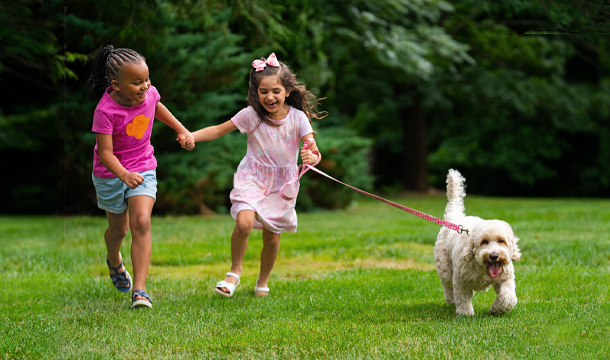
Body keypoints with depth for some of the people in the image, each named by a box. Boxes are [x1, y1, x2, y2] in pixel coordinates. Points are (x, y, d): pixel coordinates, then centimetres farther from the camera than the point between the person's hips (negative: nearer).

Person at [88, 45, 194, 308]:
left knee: (141, 223, -18)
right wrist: (124, 175, -44)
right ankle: (114, 261, 54)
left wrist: (182, 130, 12)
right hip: (111, 175, -2)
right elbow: (105, 152, -29)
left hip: (143, 169, 2)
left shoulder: (149, 93, -12)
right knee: (118, 230, 16)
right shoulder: (105, 111, -28)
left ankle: (139, 290, -20)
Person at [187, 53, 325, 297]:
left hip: (282, 184, 1)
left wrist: (310, 157, -39)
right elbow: (218, 130, -3)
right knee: (244, 222, -25)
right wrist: (192, 136, -18)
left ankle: (263, 281, 32)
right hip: (252, 178, -1)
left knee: (272, 236, 6)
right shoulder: (251, 115, -9)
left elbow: (314, 152, -15)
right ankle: (235, 271, 0)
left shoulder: (298, 118, -10)